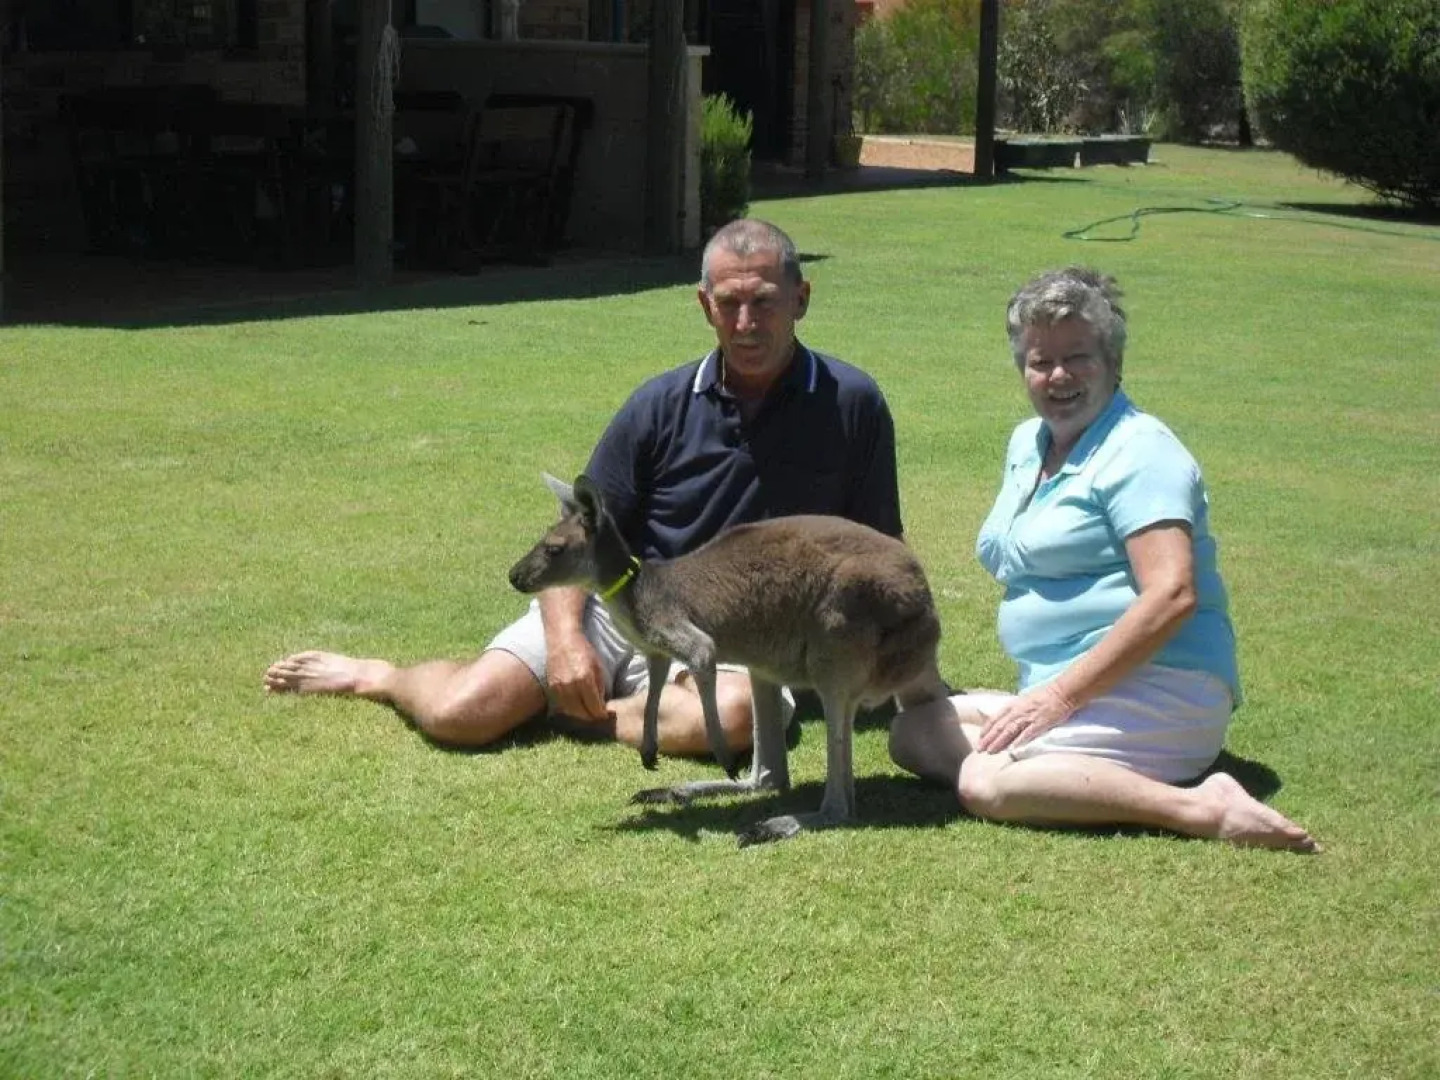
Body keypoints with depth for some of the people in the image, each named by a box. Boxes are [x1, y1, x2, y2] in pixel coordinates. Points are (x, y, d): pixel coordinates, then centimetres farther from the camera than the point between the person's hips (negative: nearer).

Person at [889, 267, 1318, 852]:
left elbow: (1172, 595, -21)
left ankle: (1203, 810, -28)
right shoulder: (1027, 444, 19)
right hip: (1058, 691, 10)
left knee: (985, 783, -29)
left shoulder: (1138, 451, -9)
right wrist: (1047, 695, 14)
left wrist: (1062, 695, -21)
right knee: (912, 733, -3)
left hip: (1150, 692, -10)